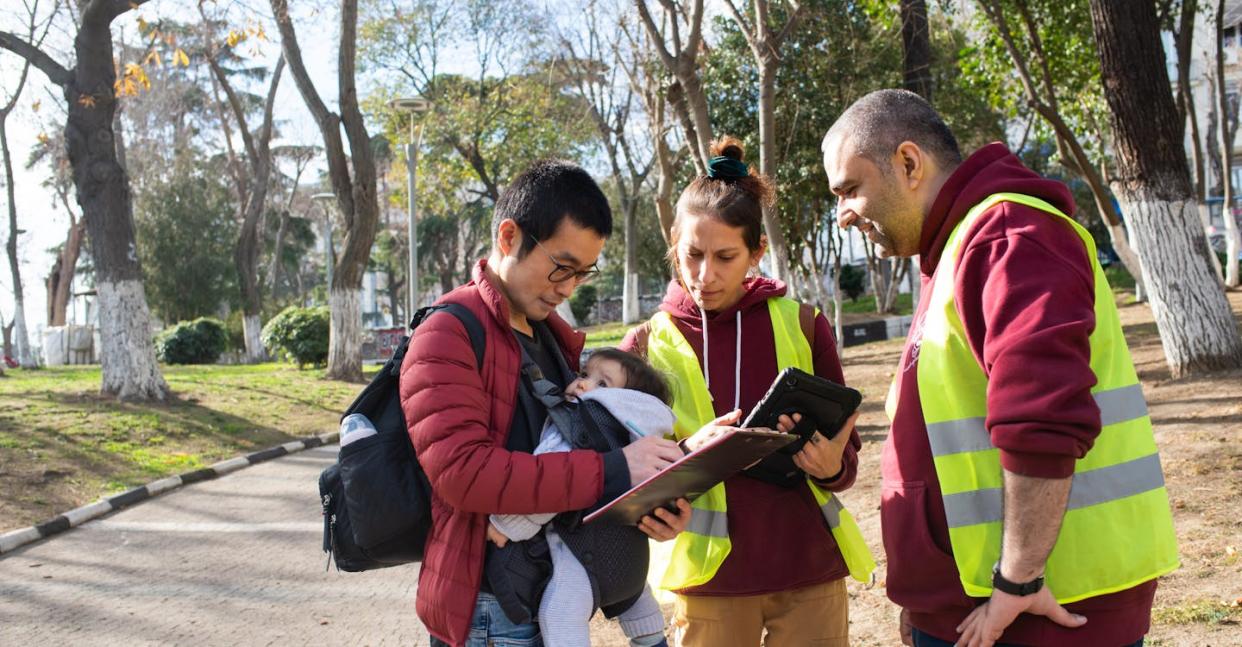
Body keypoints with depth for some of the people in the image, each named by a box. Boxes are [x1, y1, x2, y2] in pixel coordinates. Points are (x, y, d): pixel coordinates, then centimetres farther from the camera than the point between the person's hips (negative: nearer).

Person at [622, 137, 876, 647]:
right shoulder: (647, 345, 0)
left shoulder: (801, 324, 2)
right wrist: (688, 456, -21)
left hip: (809, 570, 1)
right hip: (710, 578, -1)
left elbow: (845, 456, 5)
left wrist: (831, 465, -18)